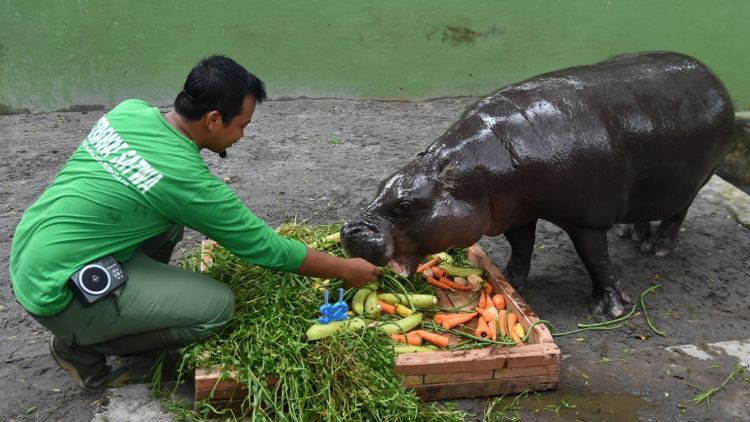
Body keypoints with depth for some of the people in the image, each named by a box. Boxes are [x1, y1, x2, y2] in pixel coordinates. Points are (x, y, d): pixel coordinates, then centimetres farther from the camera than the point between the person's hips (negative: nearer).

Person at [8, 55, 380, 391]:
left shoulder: (129, 110, -2)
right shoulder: (187, 180, -22)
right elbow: (266, 248, -12)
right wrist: (347, 269, 0)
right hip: (57, 294, -8)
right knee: (218, 305, -10)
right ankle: (79, 346, 3)